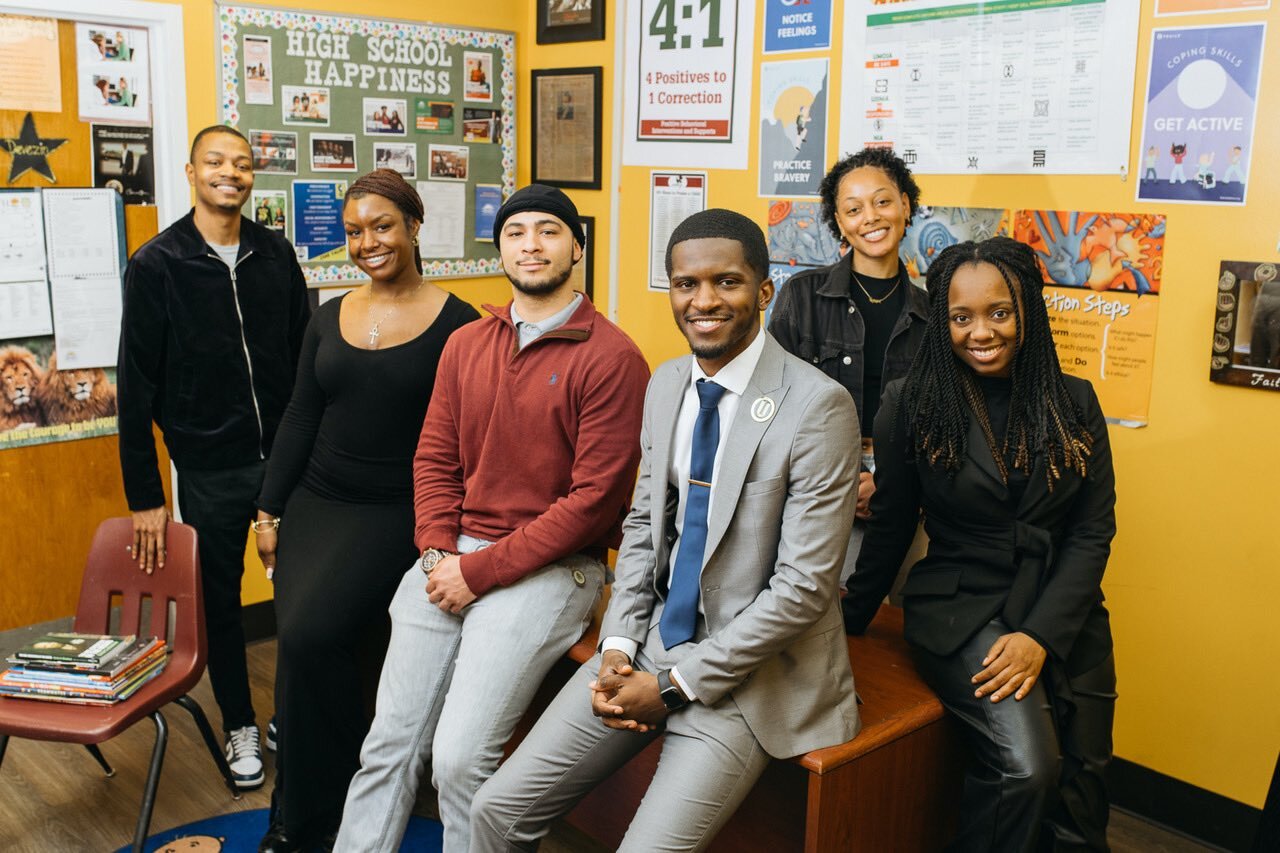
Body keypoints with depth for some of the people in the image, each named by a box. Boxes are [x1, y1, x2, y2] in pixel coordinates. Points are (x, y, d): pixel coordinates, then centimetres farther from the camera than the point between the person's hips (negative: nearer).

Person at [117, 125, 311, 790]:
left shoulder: (275, 254, 2)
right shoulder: (156, 265, -7)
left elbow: (304, 357, 7)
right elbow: (136, 385, -6)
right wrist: (144, 495, -7)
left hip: (287, 456, 2)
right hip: (209, 471, -2)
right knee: (219, 599, 12)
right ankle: (239, 724, 33)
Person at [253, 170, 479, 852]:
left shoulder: (456, 324, -7)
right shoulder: (329, 319, 9)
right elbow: (299, 418, 11)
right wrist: (269, 512, 9)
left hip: (396, 514, -5)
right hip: (314, 505, 5)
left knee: (311, 636, -18)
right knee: (301, 644, -3)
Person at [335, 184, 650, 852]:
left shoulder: (611, 358, -9)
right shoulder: (465, 345, 12)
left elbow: (595, 497, -13)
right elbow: (434, 458, 13)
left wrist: (480, 572, -12)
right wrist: (437, 554, -4)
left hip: (547, 567, -5)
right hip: (450, 559, 6)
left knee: (459, 757, -13)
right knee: (389, 742, 3)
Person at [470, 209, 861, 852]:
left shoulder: (818, 406, -17)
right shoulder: (665, 385, 5)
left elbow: (804, 586, -18)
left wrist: (676, 685, -14)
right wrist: (618, 643, -2)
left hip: (752, 666, -5)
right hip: (653, 638, 6)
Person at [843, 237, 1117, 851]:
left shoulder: (1074, 403, 3)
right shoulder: (911, 403, -3)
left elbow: (1093, 532, 1)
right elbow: (891, 525, 6)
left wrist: (1041, 636, -10)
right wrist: (853, 619, 11)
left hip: (1066, 618, 4)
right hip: (959, 610, -3)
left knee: (1081, 788, 1)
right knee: (1026, 767, -22)